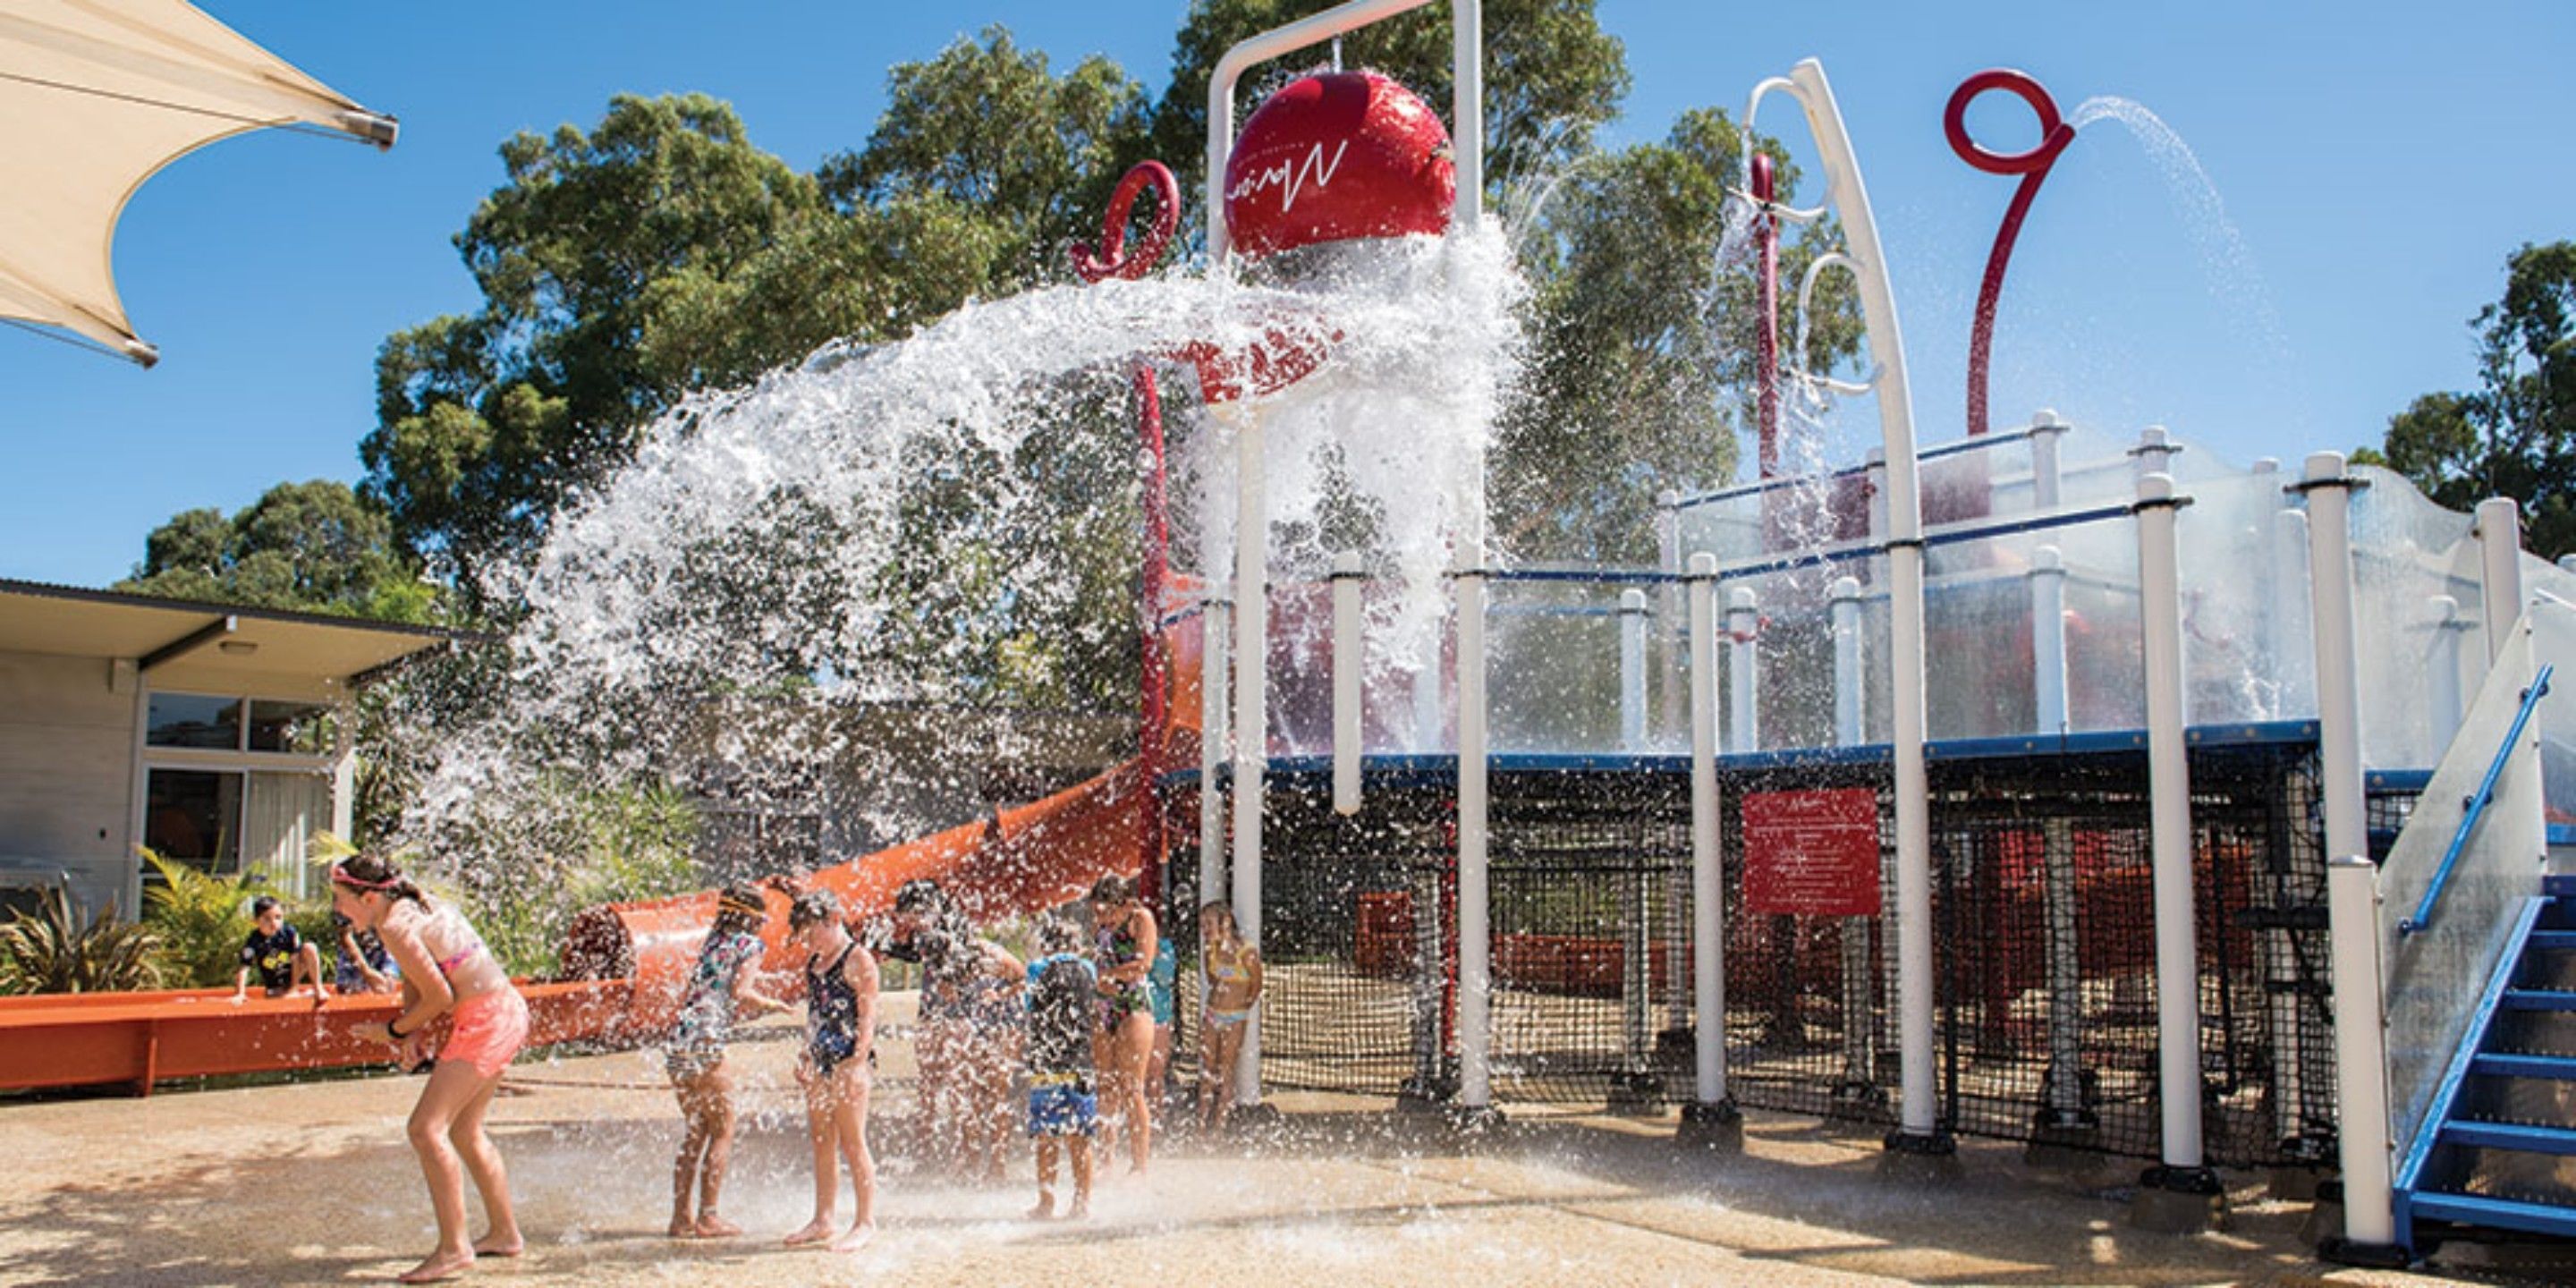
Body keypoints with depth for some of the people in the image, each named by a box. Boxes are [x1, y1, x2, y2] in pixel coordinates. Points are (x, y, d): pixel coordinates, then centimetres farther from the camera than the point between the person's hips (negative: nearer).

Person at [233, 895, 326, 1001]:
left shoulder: (289, 933, -17)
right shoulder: (253, 942, -18)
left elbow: (296, 959, -15)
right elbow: (244, 969, -22)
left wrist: (293, 986, -16)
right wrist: (240, 994, -30)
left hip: (294, 976, 0)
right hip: (275, 986, 0)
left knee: (309, 949, -25)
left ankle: (318, 990, -20)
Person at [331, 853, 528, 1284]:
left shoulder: (395, 926, -17)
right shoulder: (415, 906, 11)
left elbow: (439, 995, -16)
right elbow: (414, 981, 17)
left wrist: (394, 1030, -2)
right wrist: (411, 1033, 3)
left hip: (485, 1019, -10)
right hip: (506, 1011, 10)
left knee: (427, 1128, -11)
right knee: (464, 1131, 19)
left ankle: (454, 1249, -9)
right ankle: (504, 1233, 29)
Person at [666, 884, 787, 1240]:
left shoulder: (712, 943, 19)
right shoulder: (748, 945, 0)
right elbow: (740, 993, -13)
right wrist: (772, 1004, 2)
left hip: (677, 1043, 7)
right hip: (705, 1044, -7)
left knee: (694, 1134, 15)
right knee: (722, 1132, 2)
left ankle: (681, 1216, 16)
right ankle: (707, 1217, 0)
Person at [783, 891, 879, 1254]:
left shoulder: (859, 960, -10)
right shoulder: (813, 963, 14)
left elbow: (867, 1018, -13)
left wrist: (857, 1061, -19)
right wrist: (806, 1056, 17)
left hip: (847, 1061, -8)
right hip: (820, 1061, 8)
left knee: (852, 1143, -3)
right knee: (822, 1143, 12)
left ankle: (866, 1221, 5)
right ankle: (823, 1220, 21)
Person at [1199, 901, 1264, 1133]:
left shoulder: (1247, 953, -16)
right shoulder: (1209, 950, -2)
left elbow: (1256, 986, -3)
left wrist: (1243, 1008, 6)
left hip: (1234, 1021, -5)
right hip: (1211, 1016, 5)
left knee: (1225, 1073, 1)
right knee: (1207, 1071, 7)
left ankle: (1217, 1125, 8)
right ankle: (1201, 1124, 13)